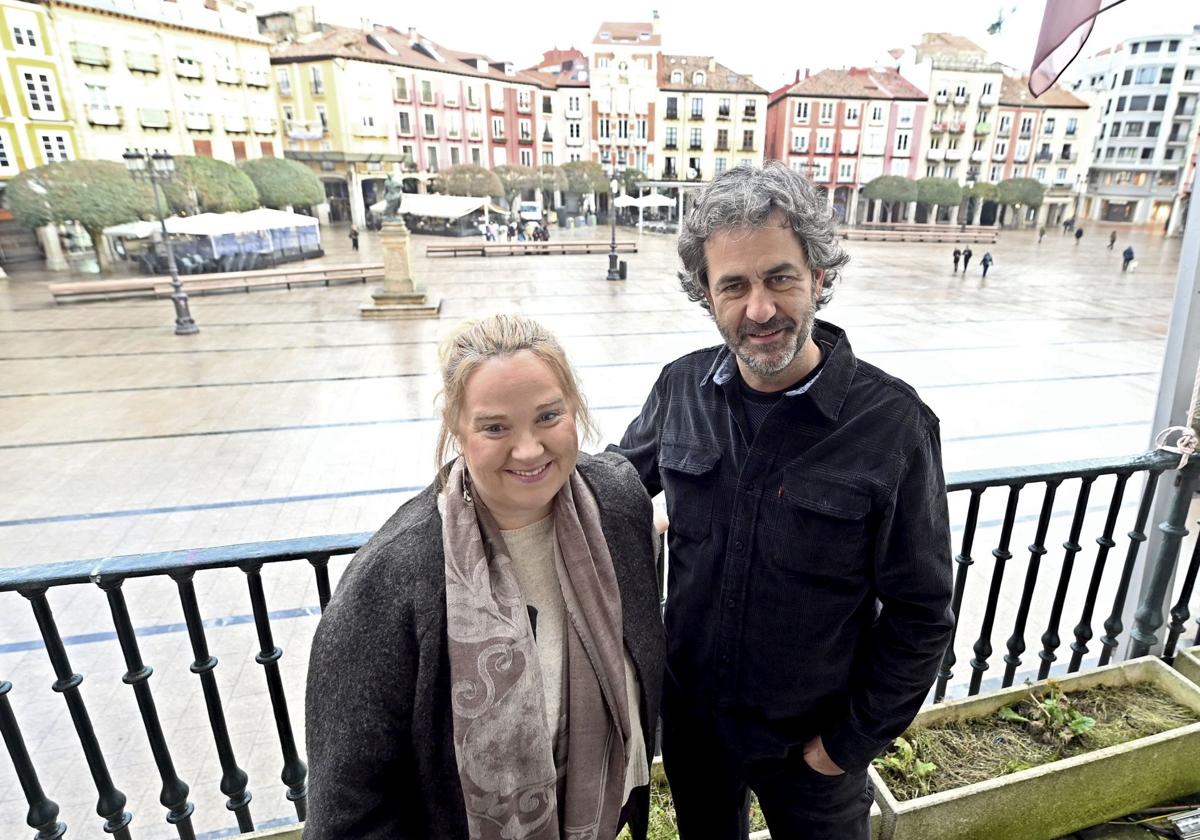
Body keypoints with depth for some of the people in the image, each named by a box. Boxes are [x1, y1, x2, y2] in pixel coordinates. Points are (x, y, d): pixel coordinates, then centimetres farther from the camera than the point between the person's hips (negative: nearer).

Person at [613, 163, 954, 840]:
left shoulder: (895, 425, -22)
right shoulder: (681, 388, -12)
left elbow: (921, 615, -14)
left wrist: (852, 741, -8)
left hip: (812, 738, -2)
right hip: (690, 714, 3)